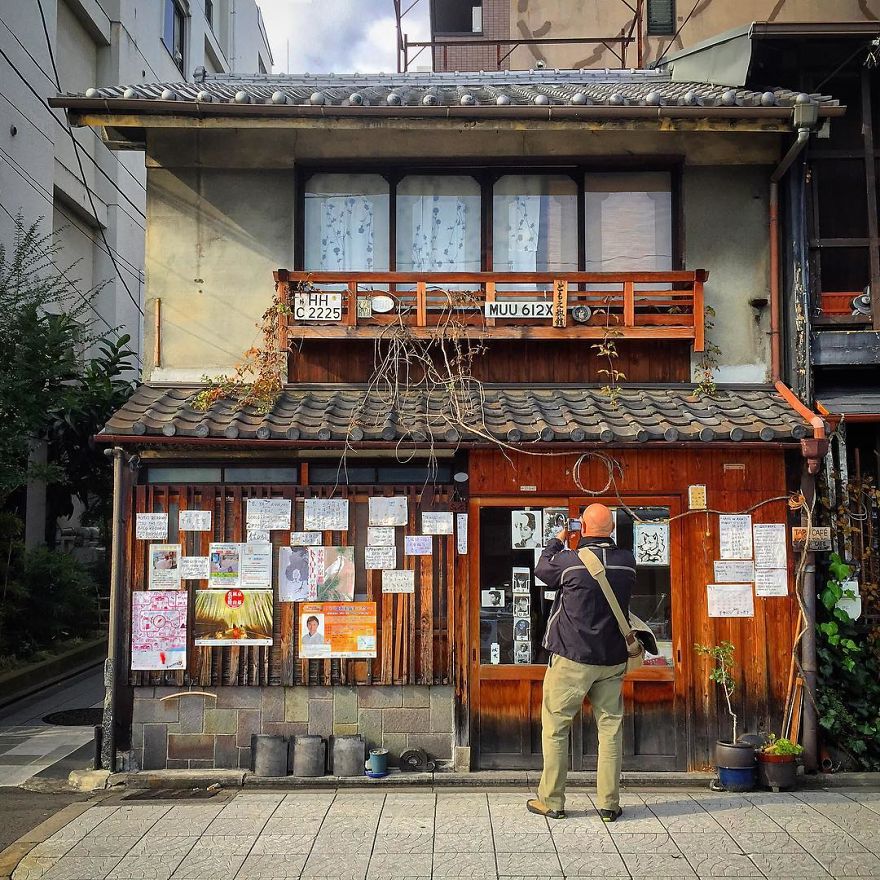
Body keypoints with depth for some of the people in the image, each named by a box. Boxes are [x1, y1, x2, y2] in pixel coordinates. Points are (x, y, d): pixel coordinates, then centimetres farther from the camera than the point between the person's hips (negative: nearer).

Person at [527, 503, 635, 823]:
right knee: (610, 729, 9)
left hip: (572, 658, -4)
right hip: (613, 660, 4)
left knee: (555, 727, 7)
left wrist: (558, 540, 21)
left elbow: (542, 569, 6)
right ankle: (608, 804, 13)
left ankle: (551, 801, 12)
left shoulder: (569, 560, -14)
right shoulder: (627, 562, -1)